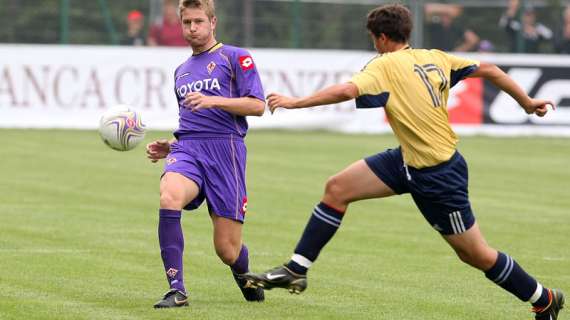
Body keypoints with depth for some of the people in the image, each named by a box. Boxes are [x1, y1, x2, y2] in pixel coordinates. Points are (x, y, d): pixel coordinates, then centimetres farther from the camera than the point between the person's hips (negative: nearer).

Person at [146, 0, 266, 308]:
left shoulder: (235, 57, 7)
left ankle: (245, 278, 33)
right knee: (169, 197, -33)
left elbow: (257, 105, -3)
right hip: (187, 149, 4)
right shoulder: (181, 71, 25)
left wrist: (213, 100, -15)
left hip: (224, 147, -4)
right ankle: (176, 290, -31)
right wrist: (169, 146, 15)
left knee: (227, 250, -6)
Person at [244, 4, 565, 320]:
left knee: (476, 255, 3)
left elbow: (346, 91, -33)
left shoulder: (386, 65, -17)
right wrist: (527, 102, 19)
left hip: (439, 175, -9)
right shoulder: (435, 58, 4)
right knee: (337, 189, 2)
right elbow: (489, 70, 7)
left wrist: (296, 102, -25)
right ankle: (296, 271, 7)